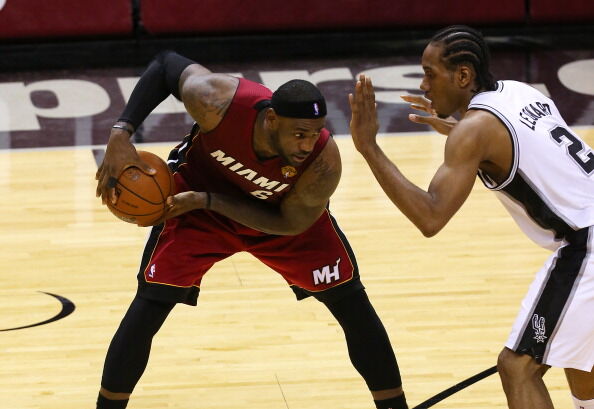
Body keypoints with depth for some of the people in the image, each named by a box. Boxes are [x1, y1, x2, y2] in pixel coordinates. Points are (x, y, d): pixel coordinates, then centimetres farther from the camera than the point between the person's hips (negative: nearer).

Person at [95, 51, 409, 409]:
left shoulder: (323, 162, -38)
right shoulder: (217, 101, -39)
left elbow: (290, 224, -21)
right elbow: (166, 65, -18)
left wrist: (207, 201, -29)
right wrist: (121, 134, -28)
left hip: (284, 211, 1)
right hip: (199, 198, 0)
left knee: (352, 303, -3)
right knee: (150, 305, -10)